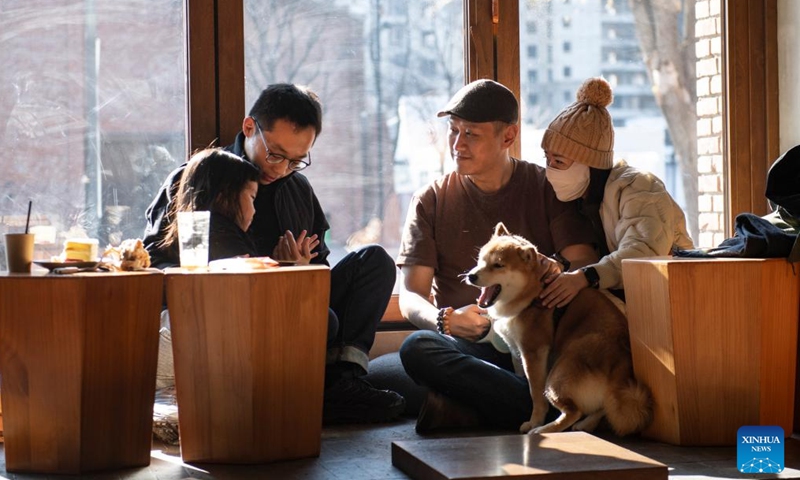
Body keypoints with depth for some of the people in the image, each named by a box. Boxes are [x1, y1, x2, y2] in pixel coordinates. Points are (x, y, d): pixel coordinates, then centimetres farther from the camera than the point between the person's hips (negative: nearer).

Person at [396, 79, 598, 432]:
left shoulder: (546, 188, 12)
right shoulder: (432, 201, 12)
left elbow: (585, 266, 3)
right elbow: (411, 297, 6)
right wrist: (445, 319, -19)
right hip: (467, 347, 1)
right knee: (417, 348, -34)